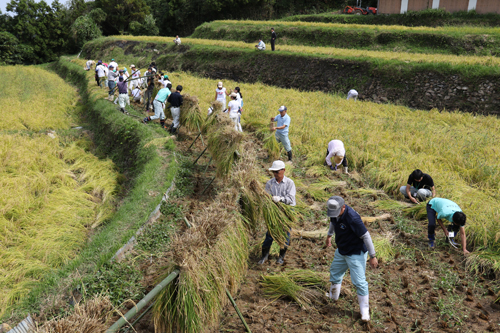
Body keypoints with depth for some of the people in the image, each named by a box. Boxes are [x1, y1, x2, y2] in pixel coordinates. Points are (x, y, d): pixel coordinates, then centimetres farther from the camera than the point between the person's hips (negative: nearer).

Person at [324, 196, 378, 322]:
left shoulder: (352, 218, -34)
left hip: (356, 253, -8)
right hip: (341, 251, 8)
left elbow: (366, 236, -26)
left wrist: (373, 256, -20)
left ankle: (365, 311, 9)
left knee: (359, 281, -8)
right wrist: (329, 235, 30)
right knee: (335, 273, 24)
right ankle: (333, 296, 50)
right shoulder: (334, 213, -10)